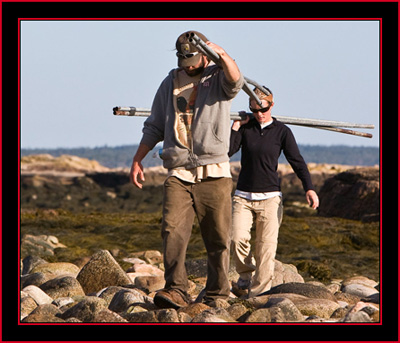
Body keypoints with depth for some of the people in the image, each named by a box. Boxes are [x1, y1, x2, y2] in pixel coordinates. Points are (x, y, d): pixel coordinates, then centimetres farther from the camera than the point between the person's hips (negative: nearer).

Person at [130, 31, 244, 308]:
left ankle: (217, 294, 8)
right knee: (173, 229, -16)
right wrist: (138, 159, 14)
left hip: (214, 173, -2)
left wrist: (222, 55, -37)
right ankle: (176, 290, -22)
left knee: (218, 238, -1)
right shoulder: (170, 84, 17)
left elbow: (235, 81, -20)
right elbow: (154, 127, 23)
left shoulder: (218, 79, 6)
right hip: (179, 173, 2)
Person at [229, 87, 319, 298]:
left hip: (270, 197, -1)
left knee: (267, 247, -8)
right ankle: (246, 274, 12)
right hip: (243, 196, 1)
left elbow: (297, 161, -1)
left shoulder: (281, 132, 3)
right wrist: (235, 127, -7)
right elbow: (227, 152, -3)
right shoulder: (245, 128, 6)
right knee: (238, 239, -15)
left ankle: (259, 293, -4)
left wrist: (309, 188, -13)